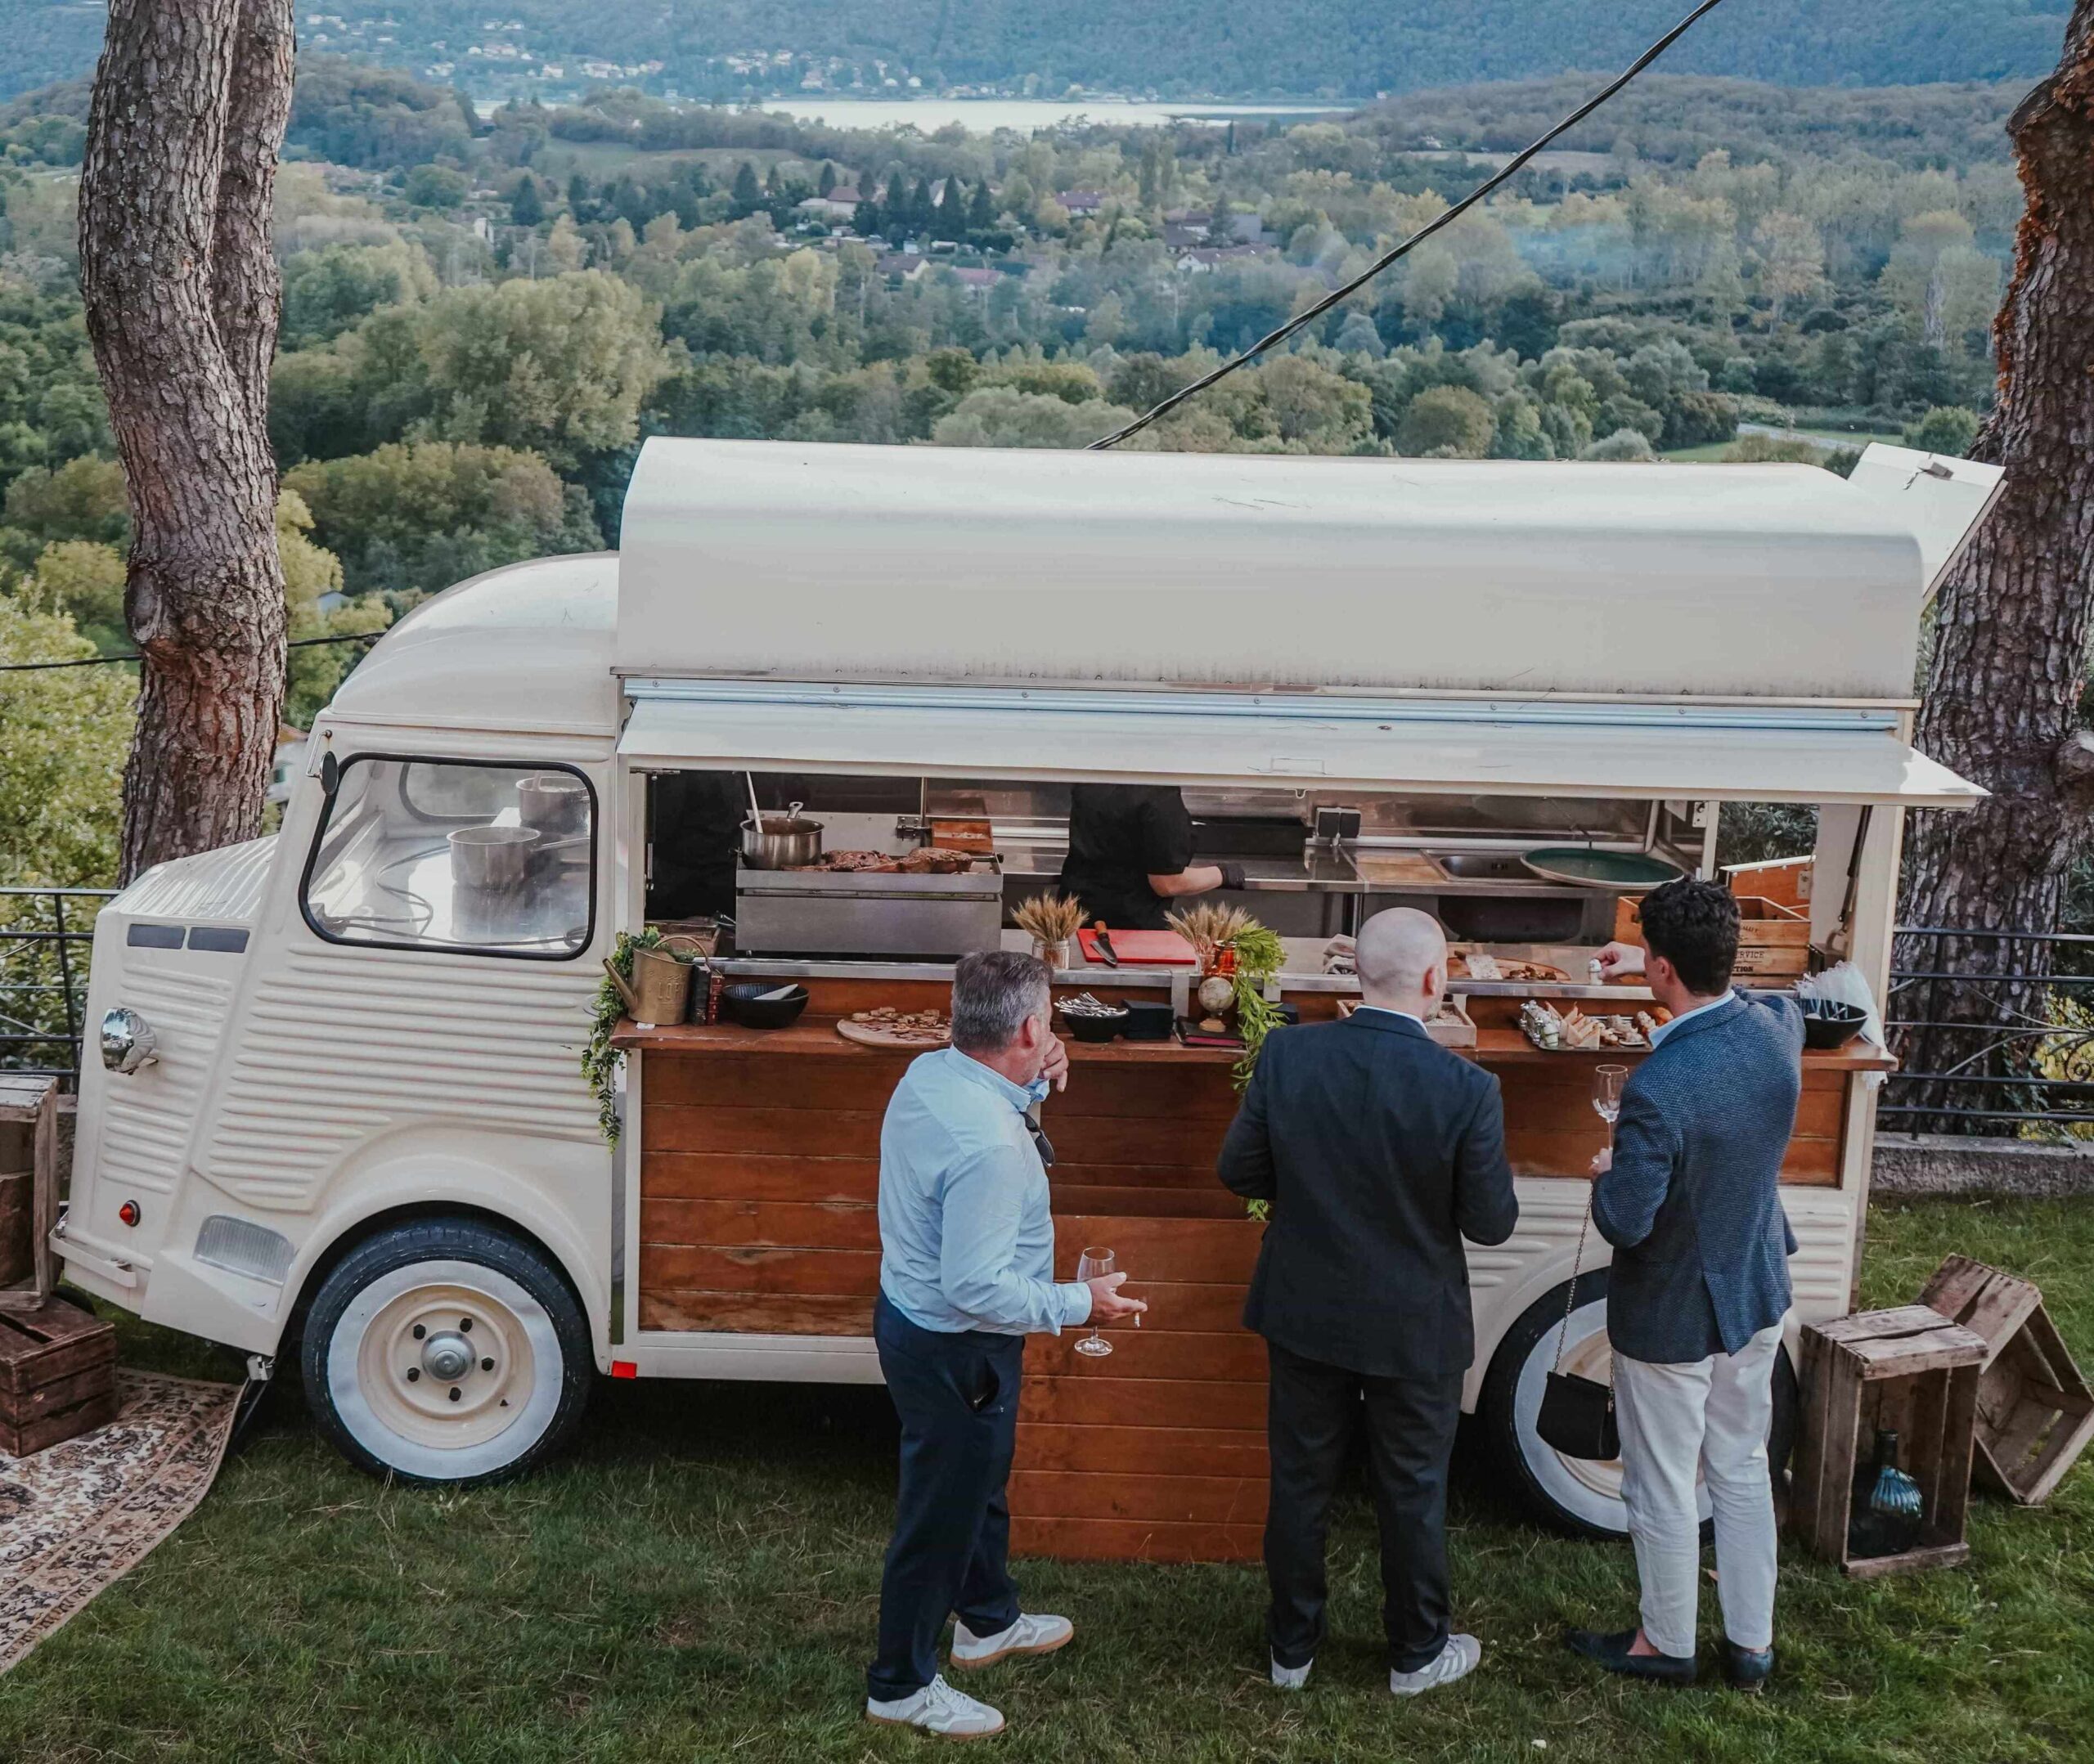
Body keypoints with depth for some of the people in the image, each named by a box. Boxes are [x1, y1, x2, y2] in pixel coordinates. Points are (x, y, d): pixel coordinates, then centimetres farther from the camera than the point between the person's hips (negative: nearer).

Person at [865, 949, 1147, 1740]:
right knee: (941, 1511, 10)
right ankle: (901, 1686, 29)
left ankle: (988, 1620, 51)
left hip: (911, 1312, 10)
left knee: (979, 1484, 29)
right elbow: (978, 1288, -31)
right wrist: (1078, 1303, -19)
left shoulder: (928, 1073, -6)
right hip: (954, 1350, -10)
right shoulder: (990, 1146, -34)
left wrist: (1033, 1083, -1)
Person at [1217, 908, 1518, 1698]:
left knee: (1299, 1485, 18)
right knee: (1413, 1495, 17)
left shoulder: (1286, 1054, -15)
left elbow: (1239, 1170, -6)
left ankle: (1291, 1648, 33)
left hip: (1304, 1313, 3)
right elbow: (1492, 1222, -14)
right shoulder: (1465, 1089, -23)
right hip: (1414, 1329, -2)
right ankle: (1416, 1654, 34)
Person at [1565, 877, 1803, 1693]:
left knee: (1662, 1488, 14)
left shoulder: (1656, 1091, -33)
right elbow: (1732, 993, 14)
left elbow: (1625, 1224, -27)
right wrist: (1652, 966, 19)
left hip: (1671, 1315, -7)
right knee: (1742, 1469, 22)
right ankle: (1752, 1644, 34)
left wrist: (1605, 1174, -7)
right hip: (1757, 1296, 7)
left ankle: (1666, 1644, 32)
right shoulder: (1779, 1027, -12)